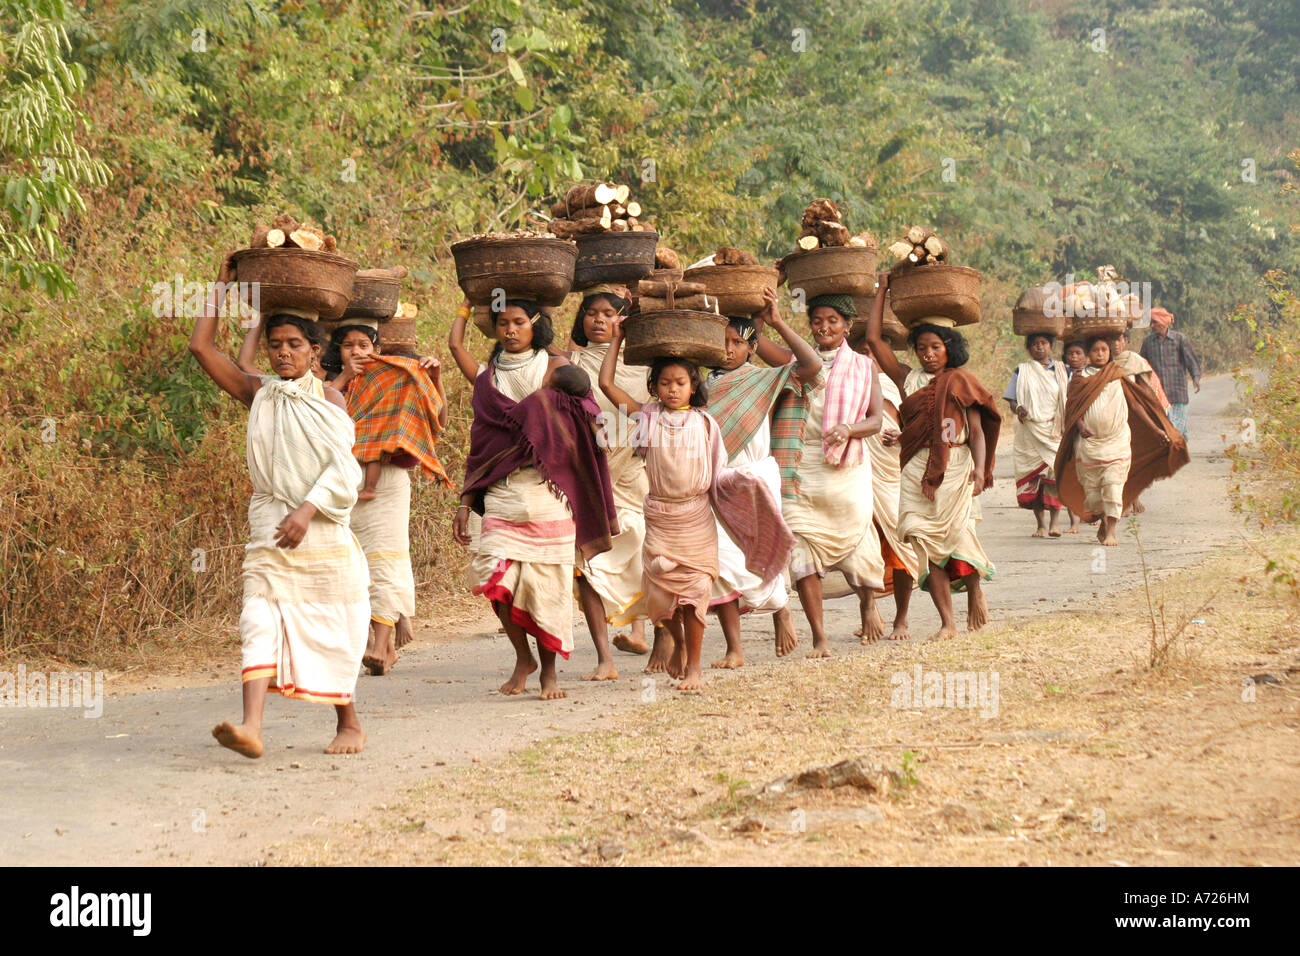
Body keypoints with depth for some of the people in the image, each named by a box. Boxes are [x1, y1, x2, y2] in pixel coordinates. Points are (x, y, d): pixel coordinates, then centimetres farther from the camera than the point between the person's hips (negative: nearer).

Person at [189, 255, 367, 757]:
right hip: (270, 527, 2)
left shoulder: (329, 398, 2)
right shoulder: (257, 393, 10)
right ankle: (250, 726, -28)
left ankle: (348, 723, 23)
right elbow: (201, 347, 5)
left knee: (331, 626, 6)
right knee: (261, 620, -14)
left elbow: (341, 467, -7)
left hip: (323, 527, -1)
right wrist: (222, 285, 9)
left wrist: (306, 511, -20)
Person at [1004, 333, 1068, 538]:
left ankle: (1053, 523, -9)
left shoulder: (1062, 371, 12)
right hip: (1029, 432, 0)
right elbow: (1012, 400, 8)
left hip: (1055, 431, 0)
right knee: (1032, 479, -4)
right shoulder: (1022, 372, 10)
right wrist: (1018, 408, -15)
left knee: (1056, 475, -13)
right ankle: (1040, 524, 4)